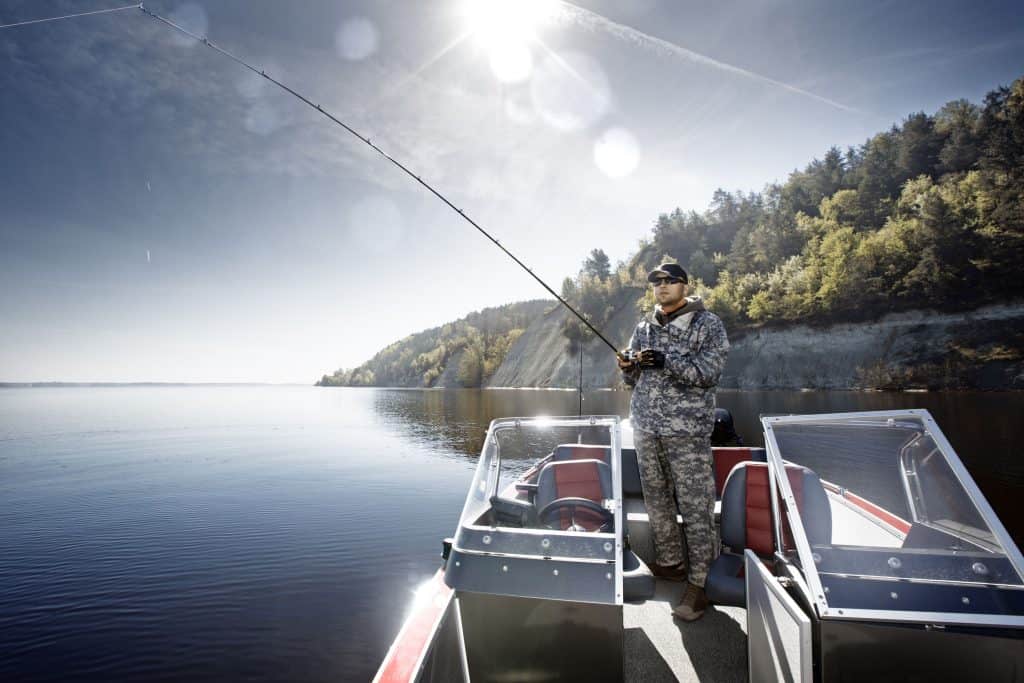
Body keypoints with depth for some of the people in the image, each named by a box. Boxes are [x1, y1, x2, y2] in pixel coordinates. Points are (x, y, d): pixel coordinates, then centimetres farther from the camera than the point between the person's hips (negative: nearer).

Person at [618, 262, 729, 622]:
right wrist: (628, 367, -6)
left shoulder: (707, 324, 0)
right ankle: (669, 562, 29)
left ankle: (697, 584, 5)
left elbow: (709, 373, -12)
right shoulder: (644, 327, 15)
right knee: (656, 500, 12)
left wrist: (667, 361, -24)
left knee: (695, 506, -4)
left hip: (687, 430, -5)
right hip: (645, 427, 6)